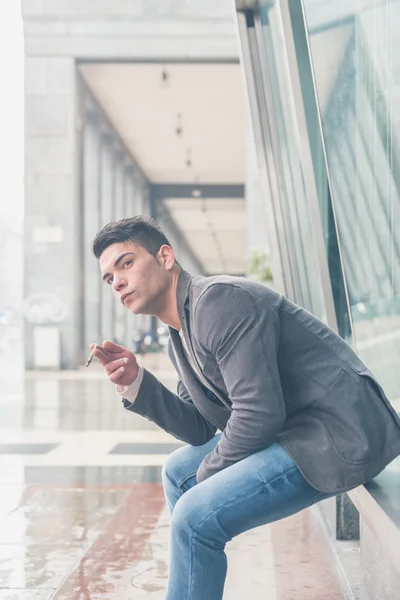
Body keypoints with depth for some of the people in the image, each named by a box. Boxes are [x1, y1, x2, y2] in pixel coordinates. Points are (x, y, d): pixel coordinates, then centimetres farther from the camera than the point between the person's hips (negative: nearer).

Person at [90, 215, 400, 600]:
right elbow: (199, 429, 10)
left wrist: (207, 474, -8)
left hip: (341, 434, -11)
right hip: (293, 431, 11)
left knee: (196, 515, -21)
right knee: (177, 471, 19)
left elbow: (259, 413, -24)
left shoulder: (219, 299, -19)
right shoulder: (179, 338, 12)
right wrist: (134, 382, -1)